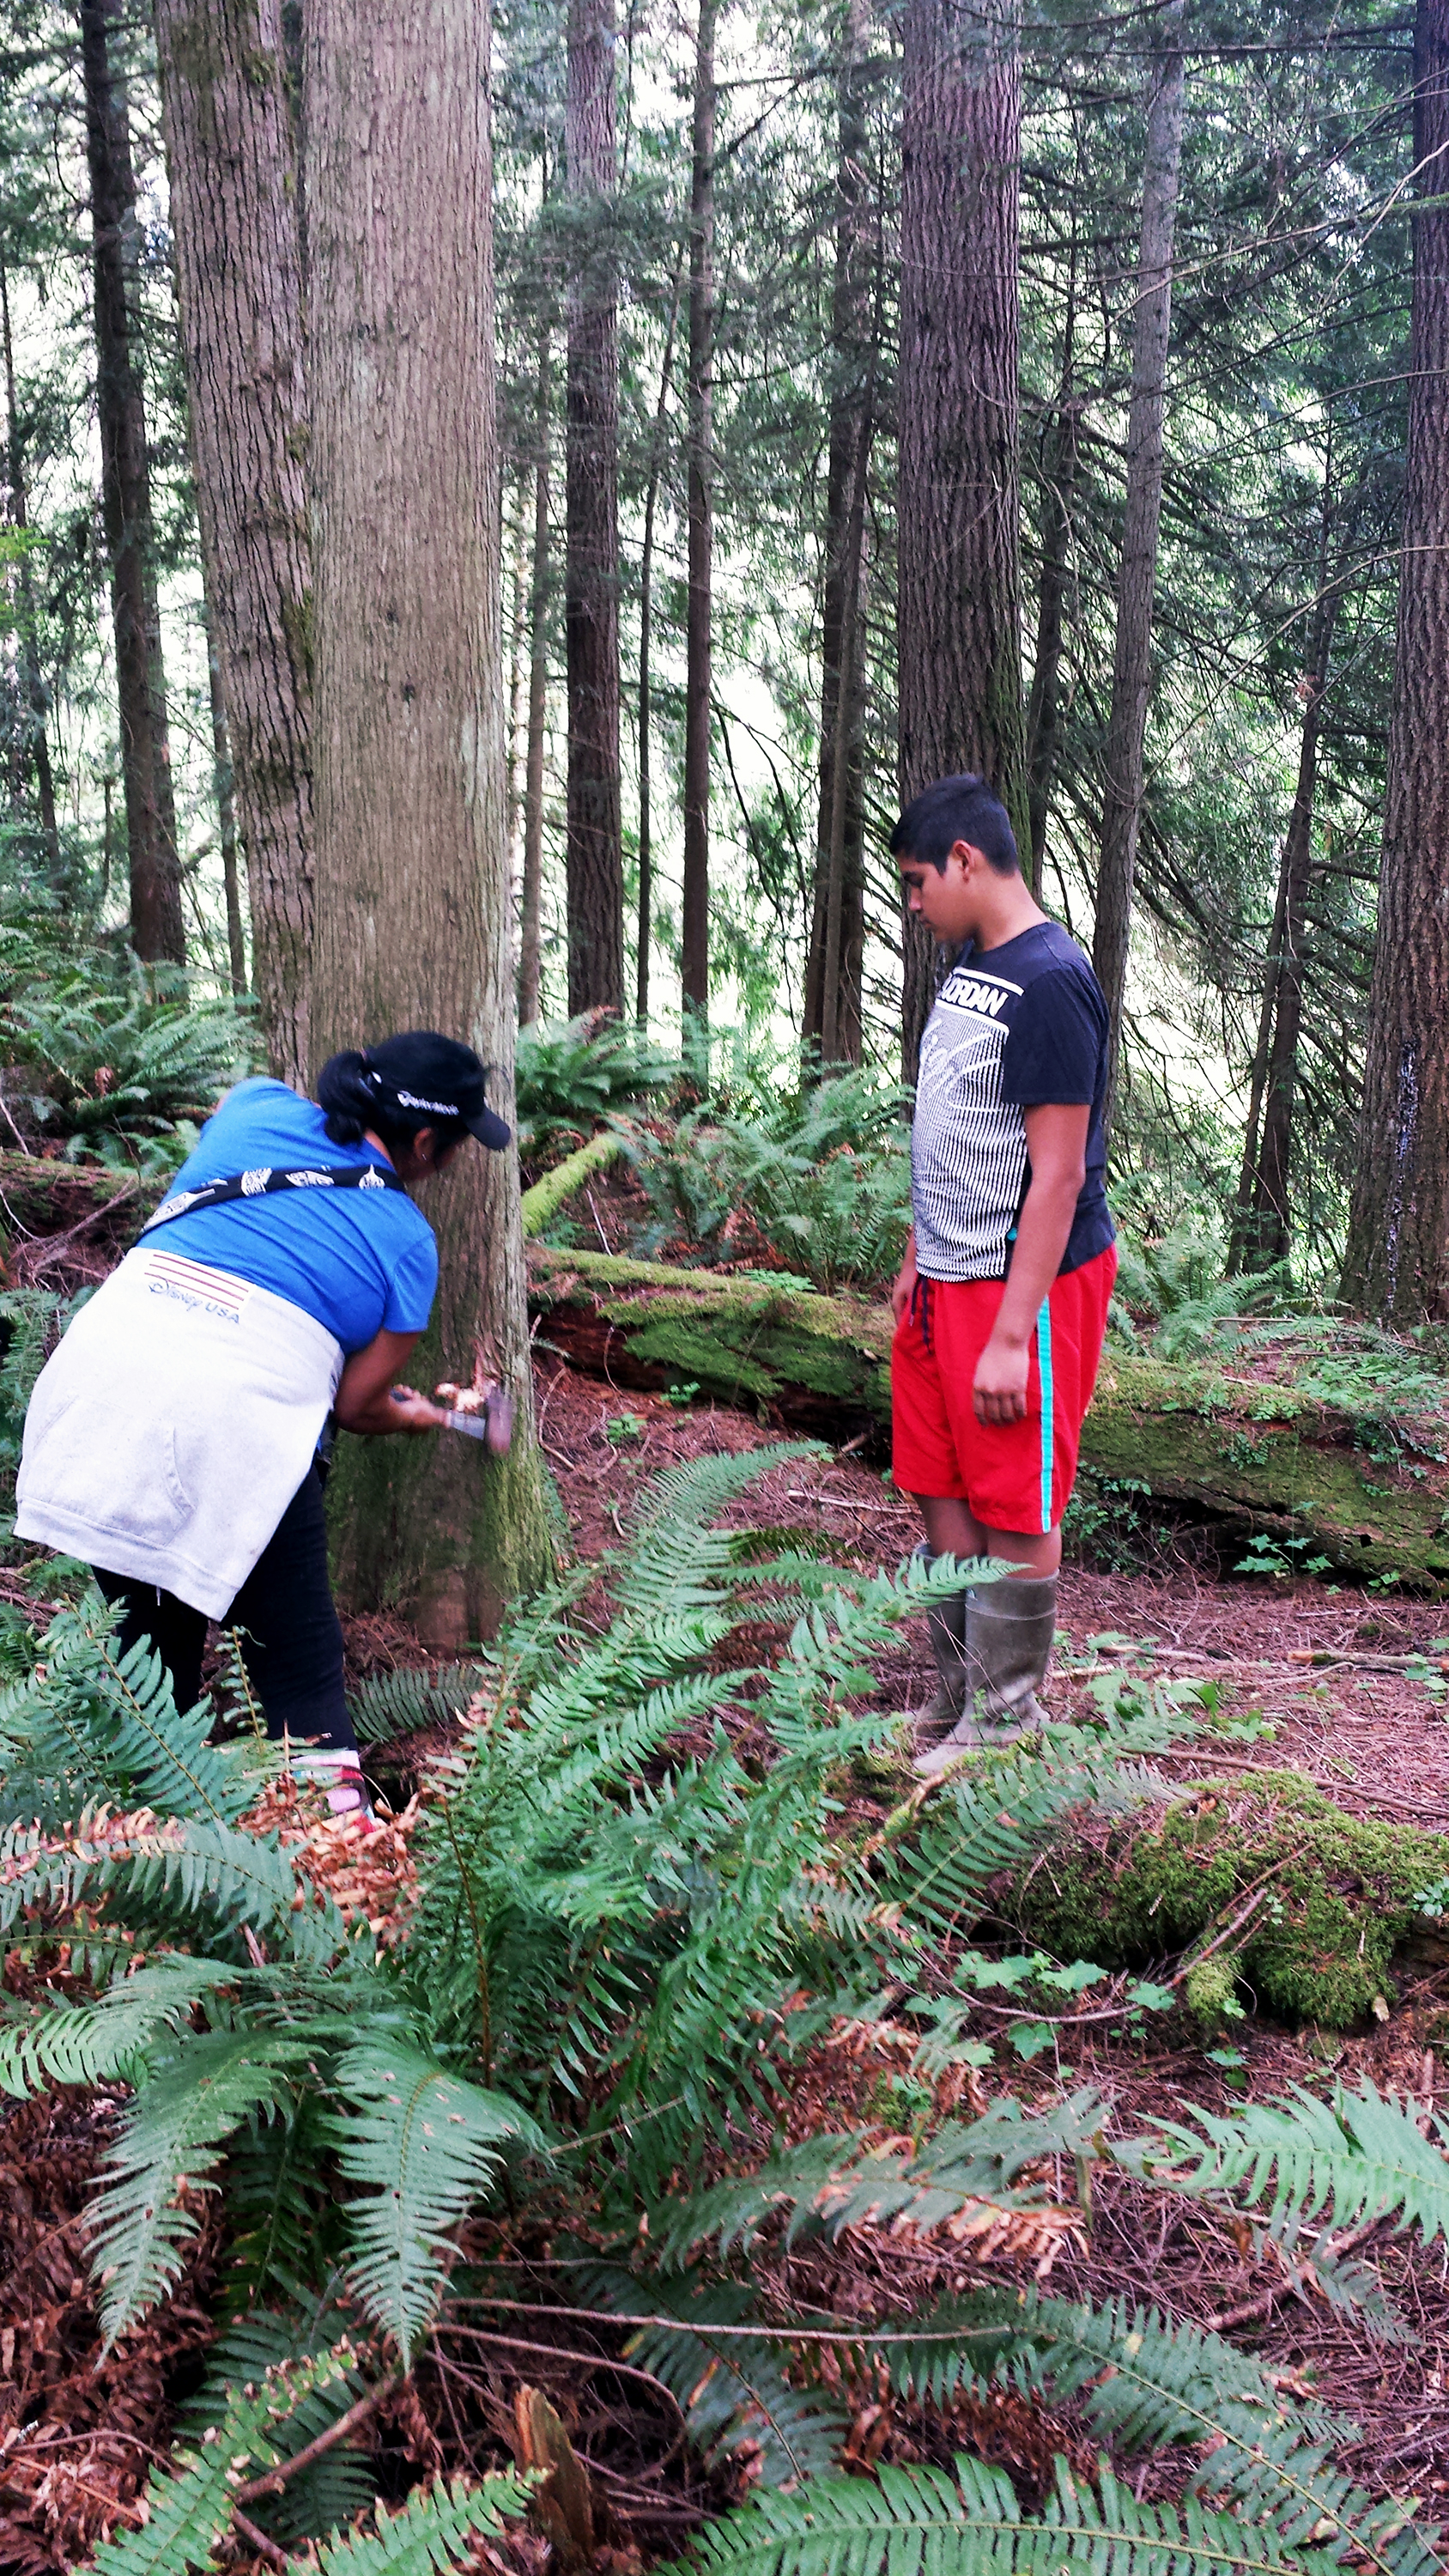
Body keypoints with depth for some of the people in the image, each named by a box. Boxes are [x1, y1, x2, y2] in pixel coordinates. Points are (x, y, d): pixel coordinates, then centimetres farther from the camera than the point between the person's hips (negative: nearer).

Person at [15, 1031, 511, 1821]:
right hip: (236, 1418, -4)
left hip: (102, 1363, 5)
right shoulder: (407, 1241, 8)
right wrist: (411, 1416, 33)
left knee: (150, 1644, 21)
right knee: (299, 1662, 10)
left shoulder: (254, 1105, 16)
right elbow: (357, 1405, 12)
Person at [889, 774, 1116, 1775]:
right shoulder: (967, 970, 12)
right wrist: (916, 1263, 18)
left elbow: (1057, 1175, -21)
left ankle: (1006, 1728, 16)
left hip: (1027, 1285, -9)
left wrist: (1011, 1335, -22)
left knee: (1014, 1519, 2)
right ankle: (955, 1703, 29)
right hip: (944, 1285, 9)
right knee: (944, 1500, 15)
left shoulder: (1050, 982, -17)